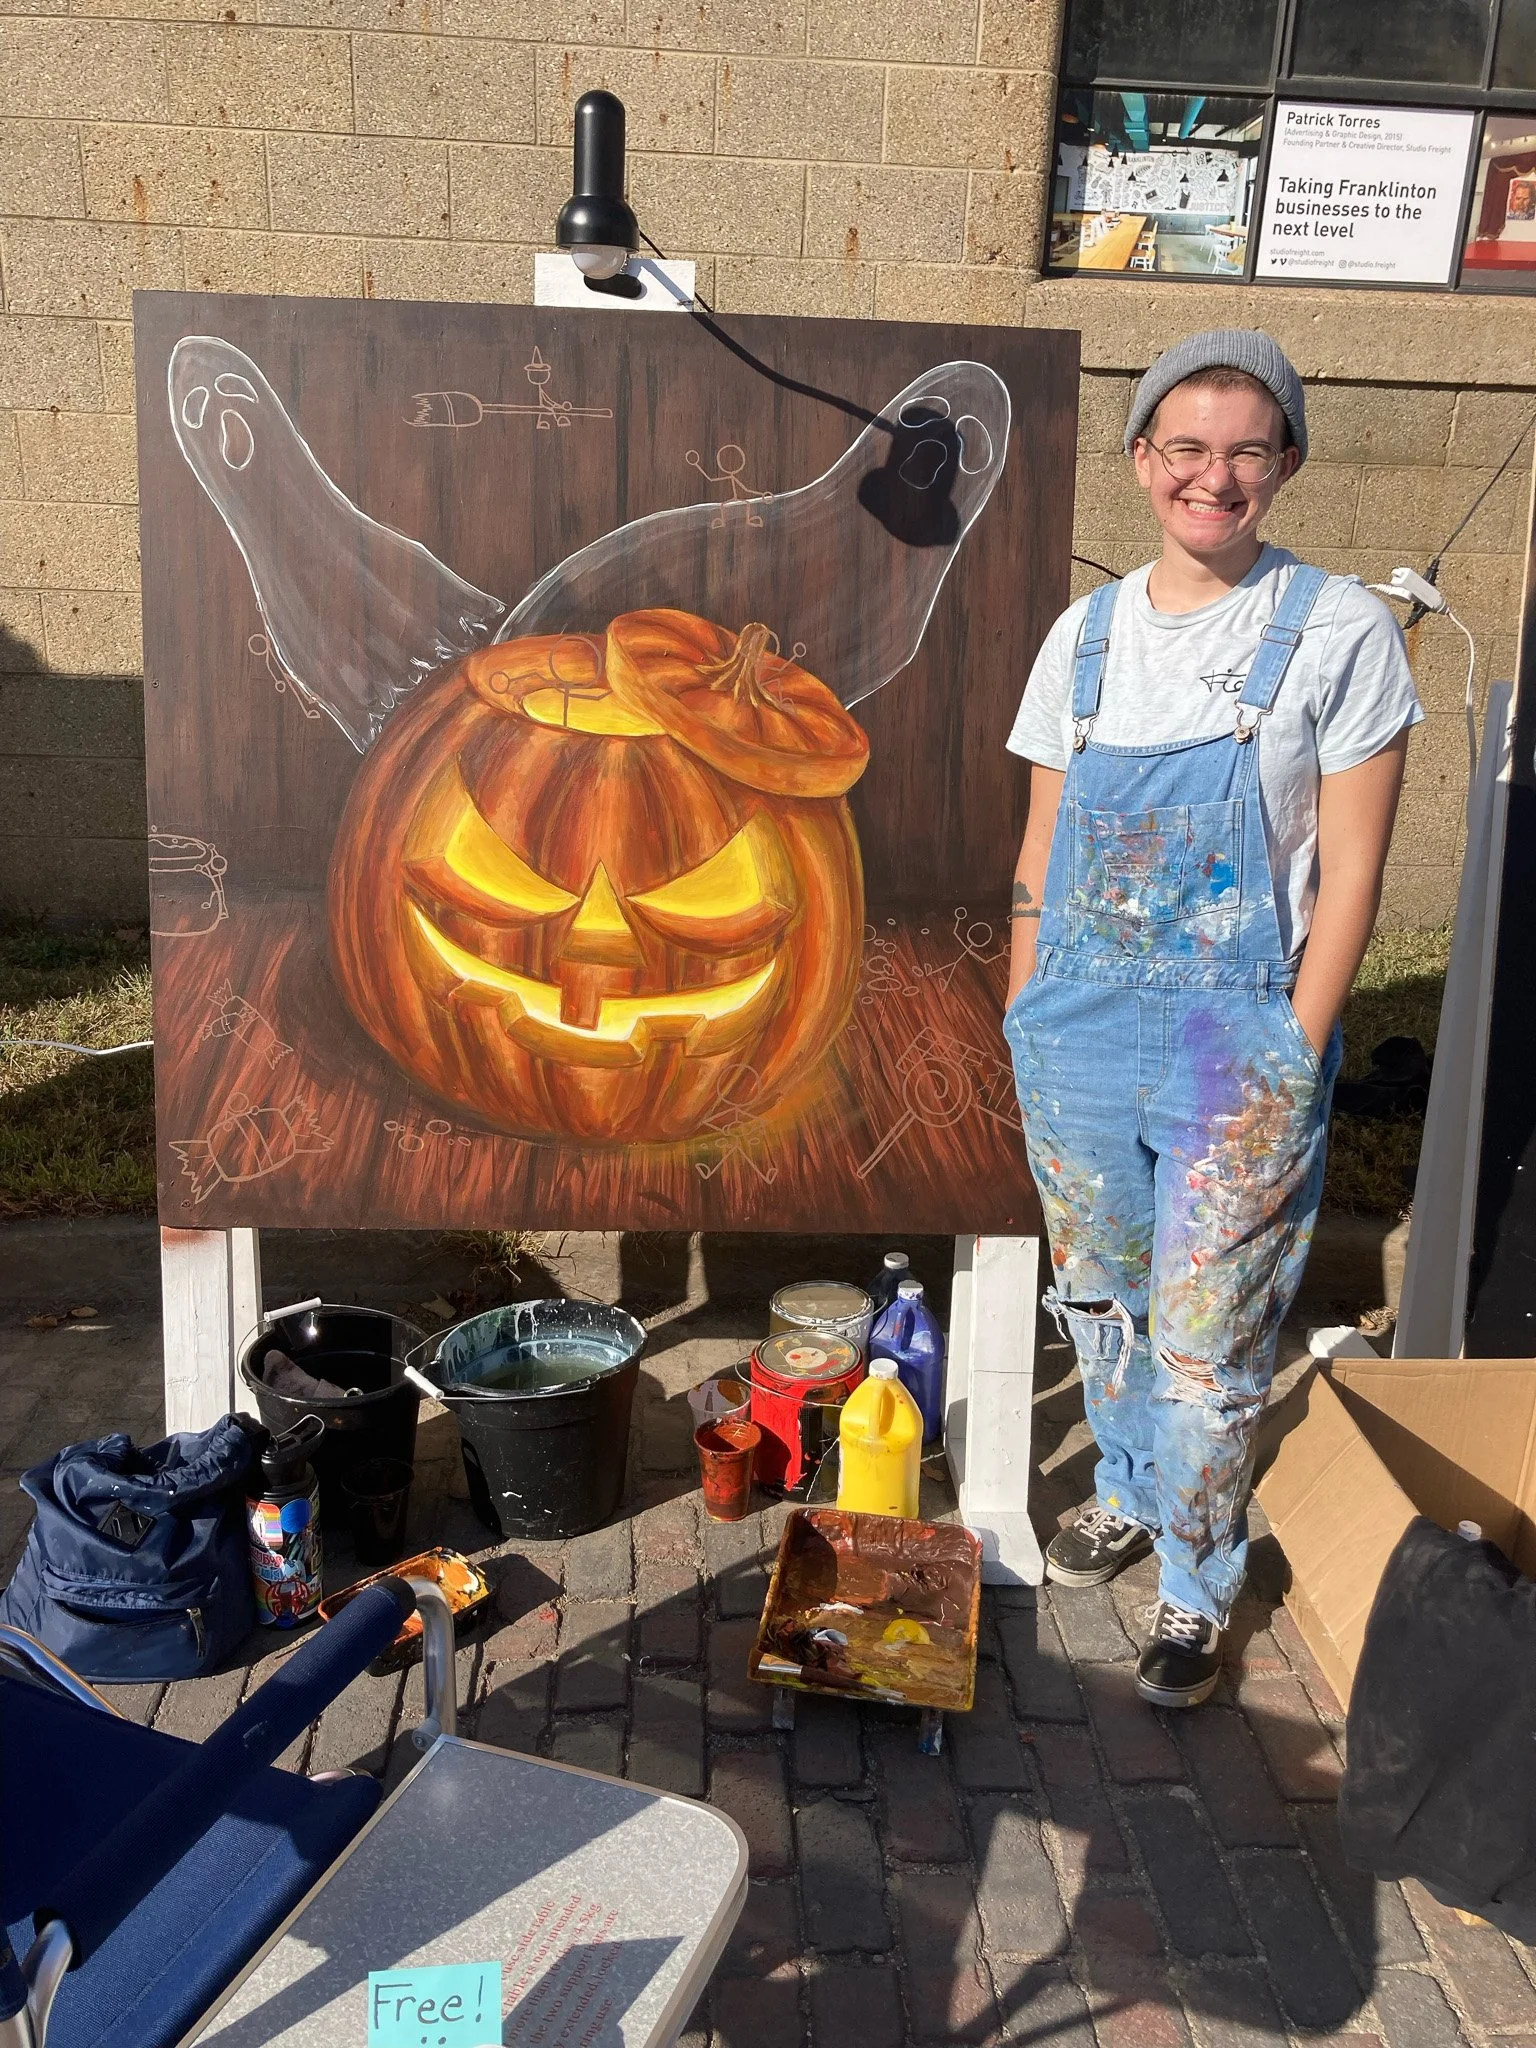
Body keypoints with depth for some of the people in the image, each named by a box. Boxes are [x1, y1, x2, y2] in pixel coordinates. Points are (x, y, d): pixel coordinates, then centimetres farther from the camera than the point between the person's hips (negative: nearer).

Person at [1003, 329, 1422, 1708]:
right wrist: (1025, 1026, 7)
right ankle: (1129, 1493, 45)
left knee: (1208, 1343, 4)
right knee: (1098, 1296, 19)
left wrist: (1293, 1063, -11)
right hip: (1079, 1029, 4)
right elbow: (1045, 855, 9)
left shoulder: (1338, 632, -7)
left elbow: (1349, 875, -8)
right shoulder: (1086, 635, 5)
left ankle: (1198, 1592, 27)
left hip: (1238, 1041, -4)